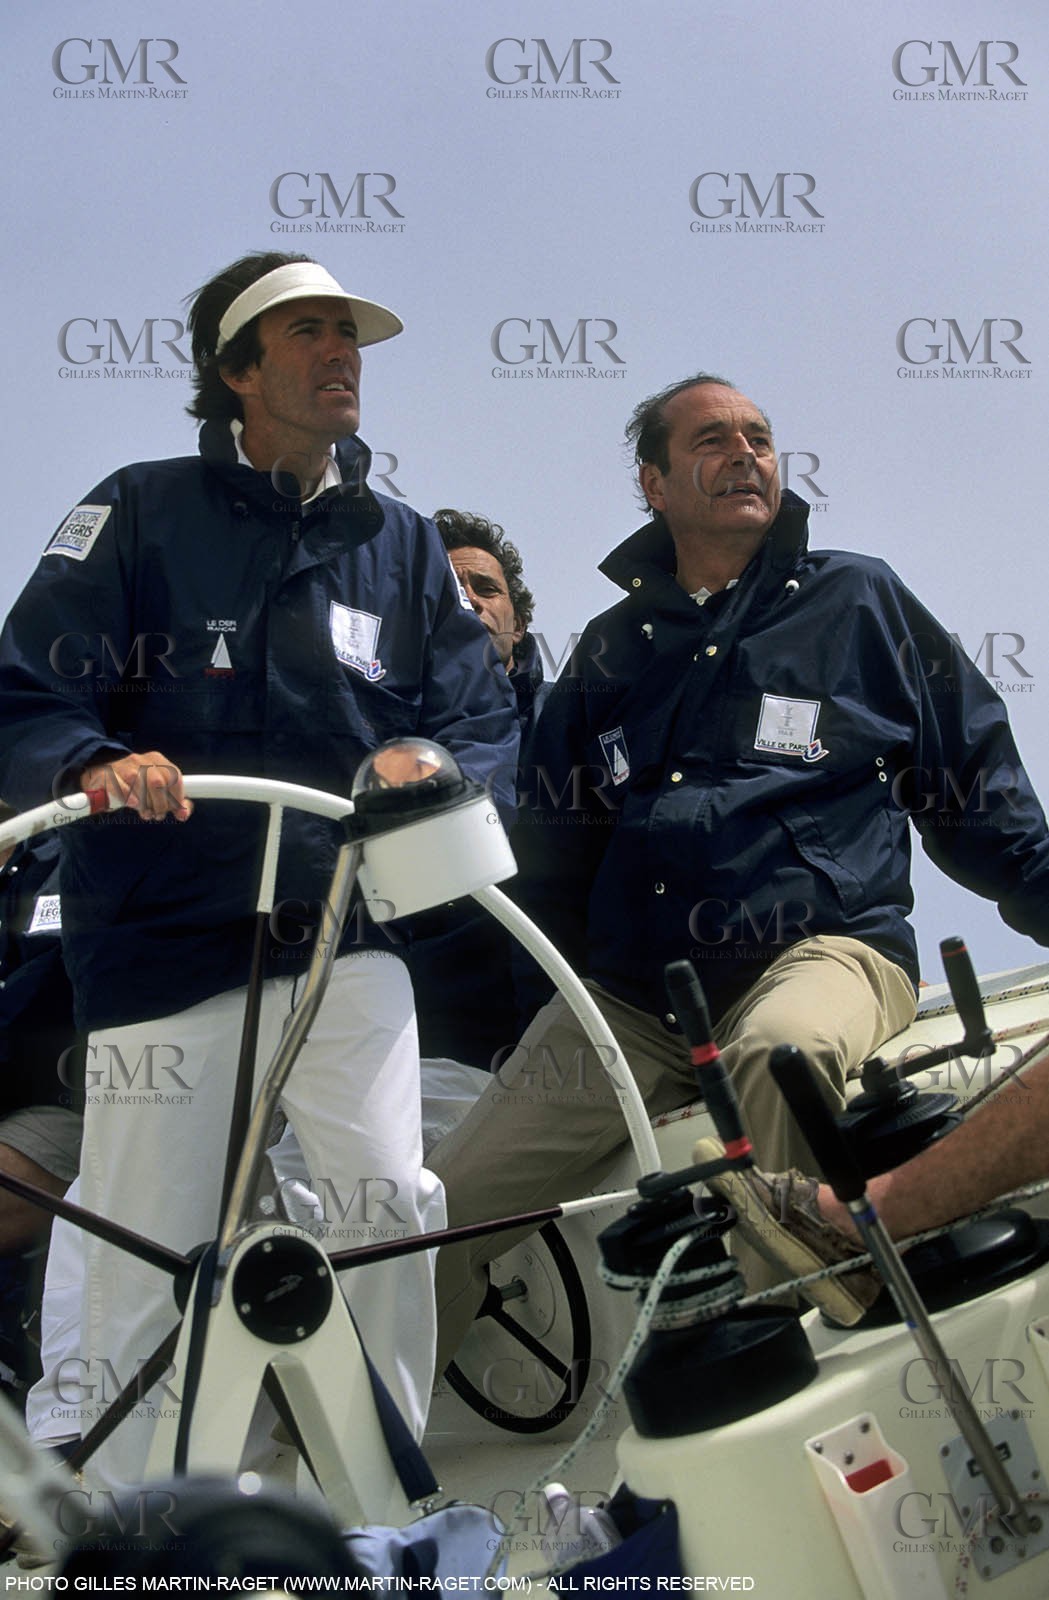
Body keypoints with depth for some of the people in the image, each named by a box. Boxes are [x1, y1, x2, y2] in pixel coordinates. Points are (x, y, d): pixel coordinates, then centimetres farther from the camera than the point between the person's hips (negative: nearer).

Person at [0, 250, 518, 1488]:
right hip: (163, 953, -2)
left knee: (394, 1209, -14)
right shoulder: (140, 514, 3)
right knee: (146, 1281, 2)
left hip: (344, 944, 2)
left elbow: (483, 718, 11)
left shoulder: (402, 543, 14)